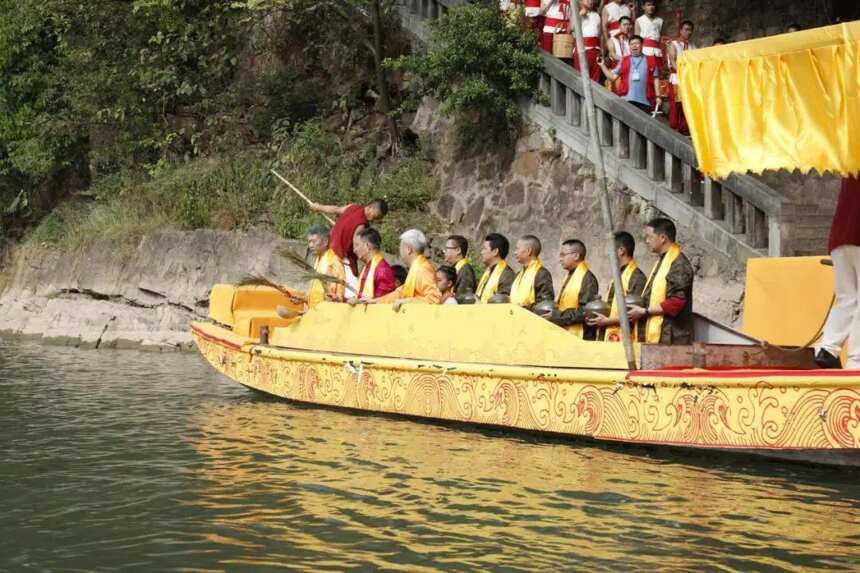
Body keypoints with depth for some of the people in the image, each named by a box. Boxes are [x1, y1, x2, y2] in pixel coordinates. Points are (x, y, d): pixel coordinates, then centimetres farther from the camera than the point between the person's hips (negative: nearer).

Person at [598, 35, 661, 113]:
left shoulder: (650, 60, 13)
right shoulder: (624, 61, 14)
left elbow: (655, 79, 12)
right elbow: (613, 76, 11)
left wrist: (657, 96, 5)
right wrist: (602, 65, 1)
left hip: (645, 101, 0)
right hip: (627, 100, 0)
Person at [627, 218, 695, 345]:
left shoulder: (679, 264, -12)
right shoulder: (663, 261, 20)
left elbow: (677, 302, -19)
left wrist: (645, 311, -14)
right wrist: (639, 308, 10)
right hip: (656, 336, 9)